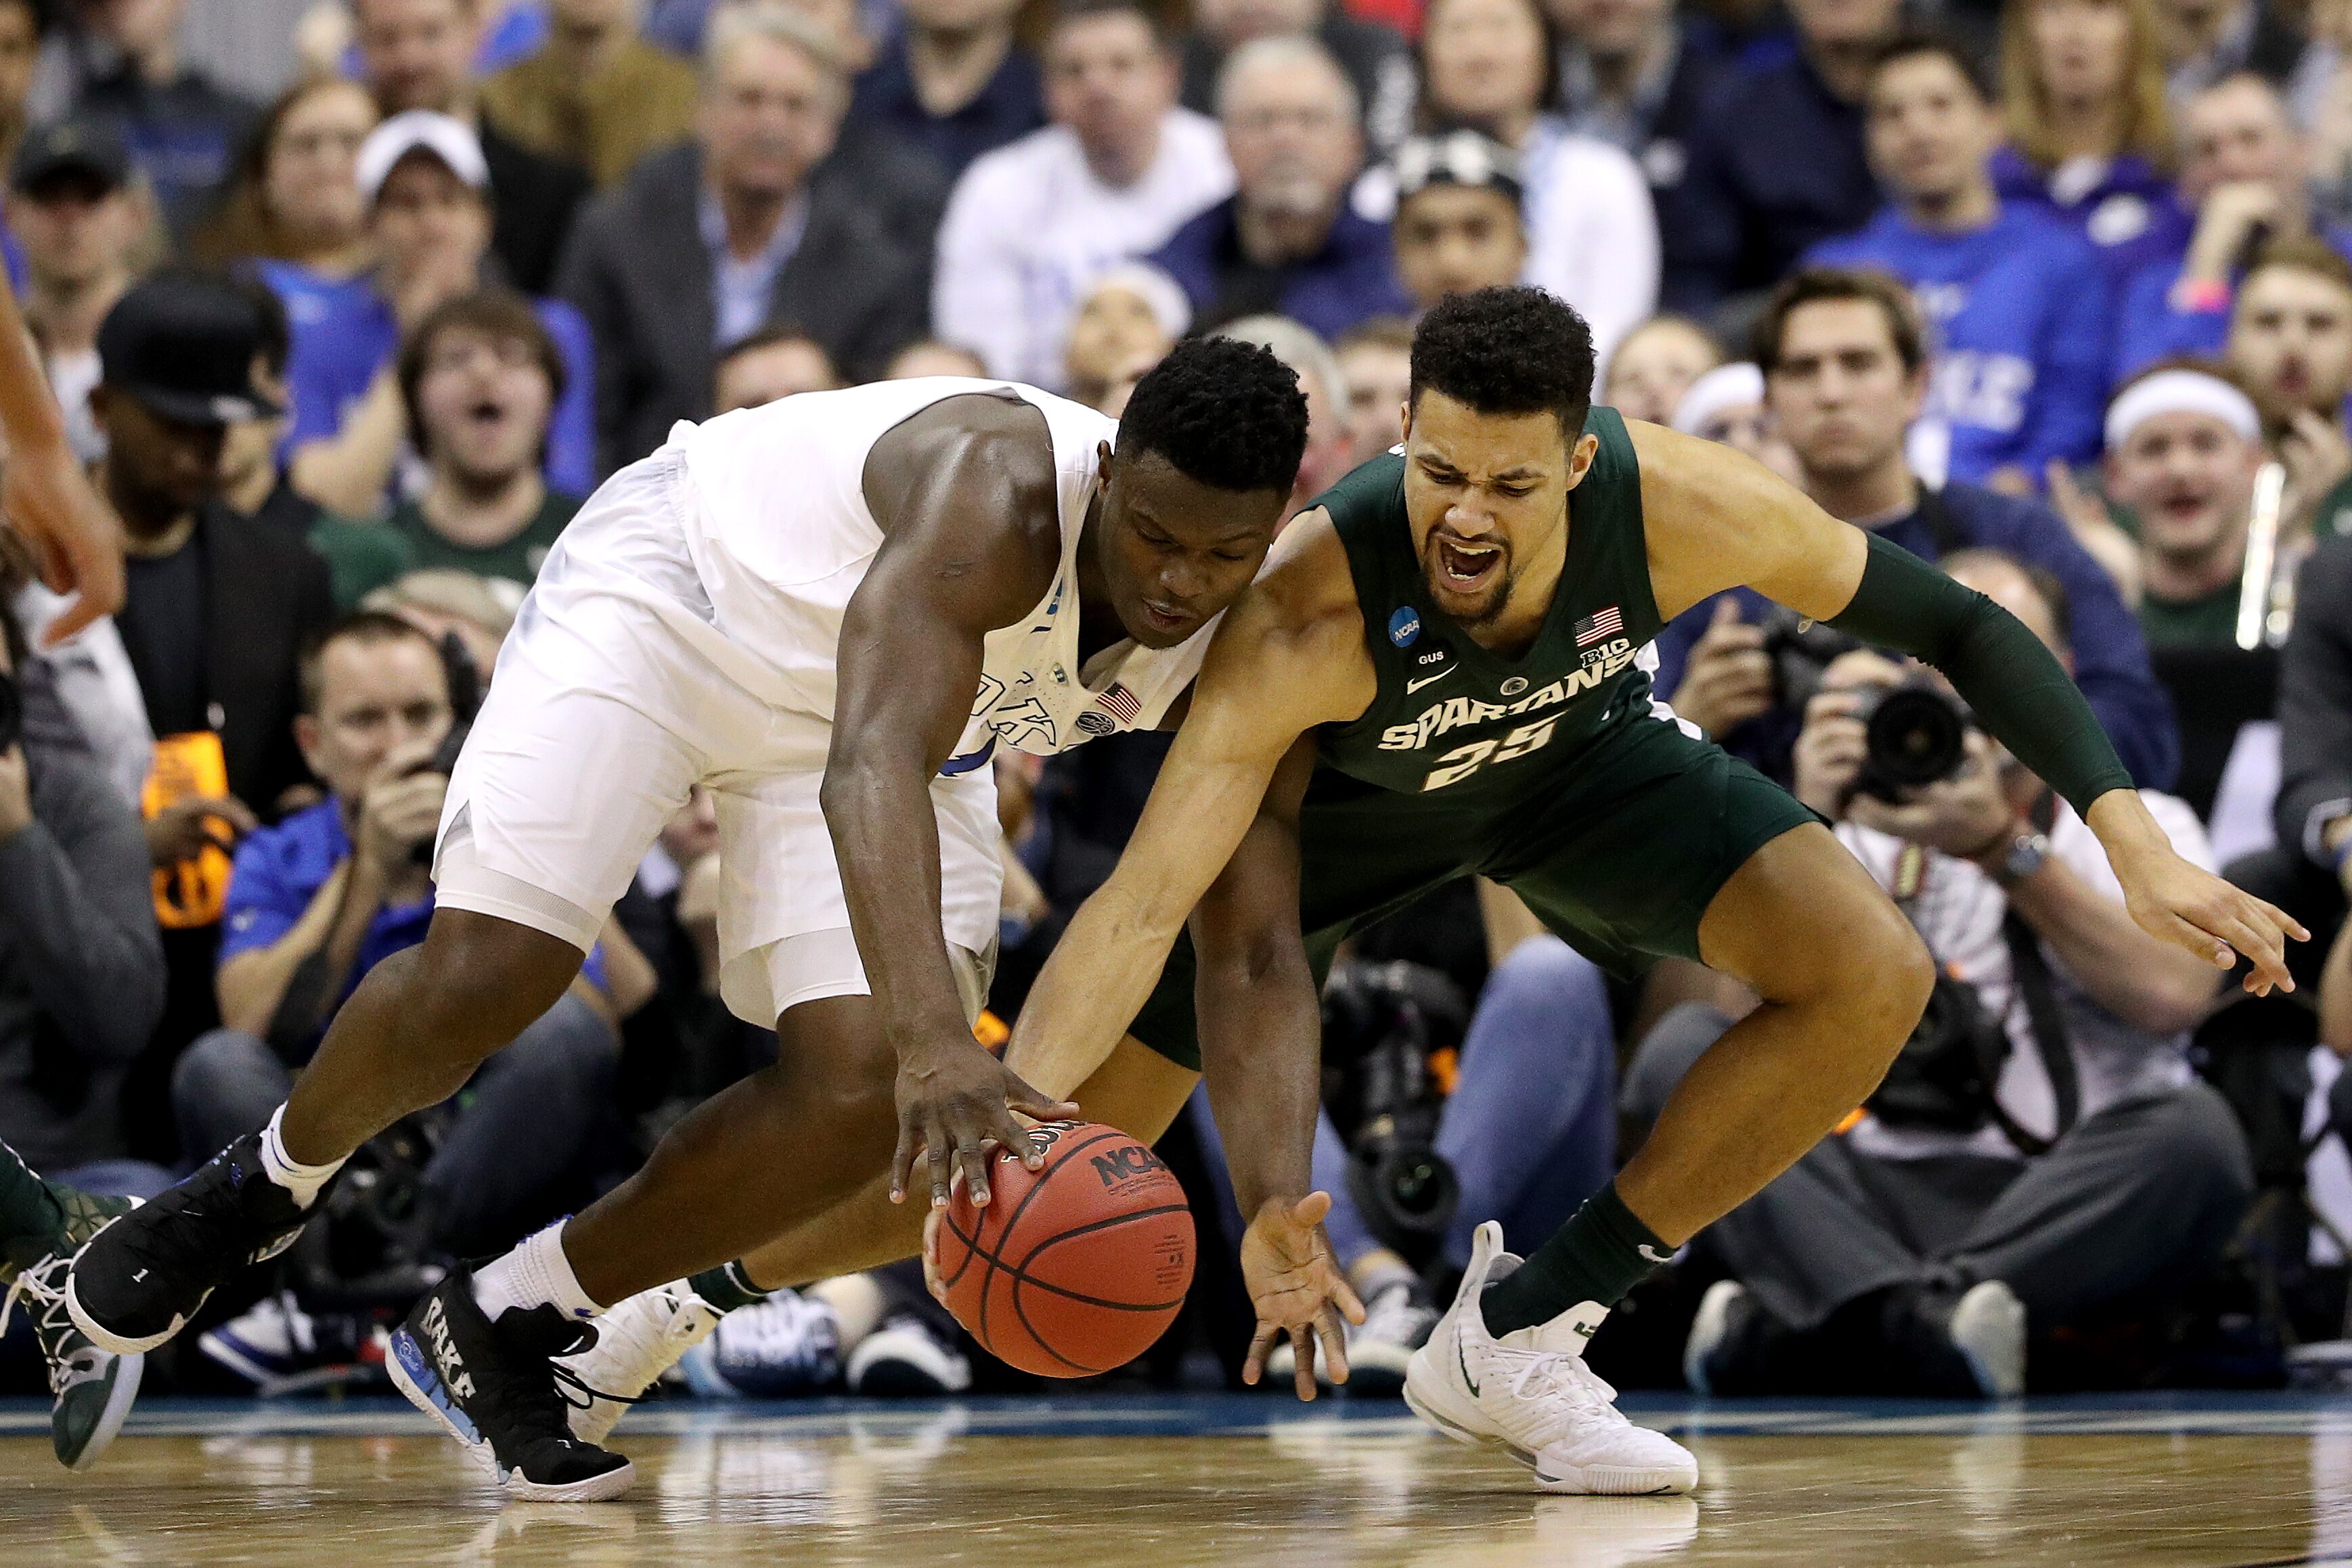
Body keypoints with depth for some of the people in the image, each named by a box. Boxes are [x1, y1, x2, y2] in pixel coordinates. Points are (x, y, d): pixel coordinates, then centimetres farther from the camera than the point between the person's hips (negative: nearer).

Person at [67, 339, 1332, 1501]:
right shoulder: (1001, 495, -40)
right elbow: (869, 773, -53)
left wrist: (1273, 1193, -26)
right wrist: (939, 1041, -68)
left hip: (893, 702, 5)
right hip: (676, 593, -5)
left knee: (859, 1094, -16)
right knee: (479, 980, -20)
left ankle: (499, 1326, 4)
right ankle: (271, 1180, 16)